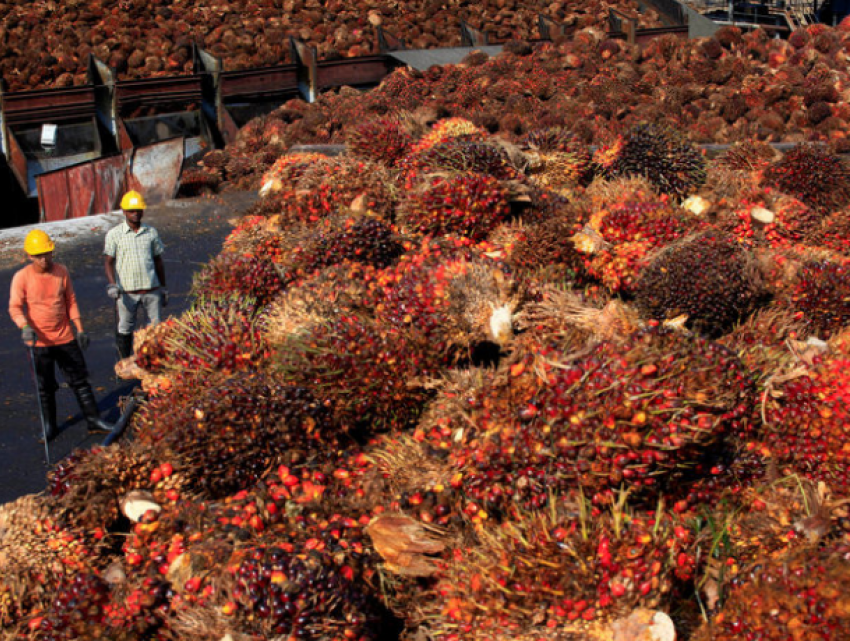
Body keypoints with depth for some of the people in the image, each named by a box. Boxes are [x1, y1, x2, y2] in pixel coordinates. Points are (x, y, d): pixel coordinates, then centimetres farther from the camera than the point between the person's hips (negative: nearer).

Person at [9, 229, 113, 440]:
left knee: (80, 380, 7)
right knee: (45, 387, 10)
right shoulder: (22, 277, -10)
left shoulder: (61, 271, -1)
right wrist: (24, 327, -29)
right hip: (39, 341, -2)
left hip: (65, 337, 2)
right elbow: (14, 307, -11)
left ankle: (93, 420, 15)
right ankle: (50, 426, 24)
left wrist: (79, 329, 6)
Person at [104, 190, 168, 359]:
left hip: (151, 289, 2)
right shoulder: (114, 234, 0)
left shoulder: (151, 232, 7)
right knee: (125, 329, 6)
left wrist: (163, 288, 15)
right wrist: (112, 285, -17)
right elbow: (109, 262, -1)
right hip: (127, 291, -2)